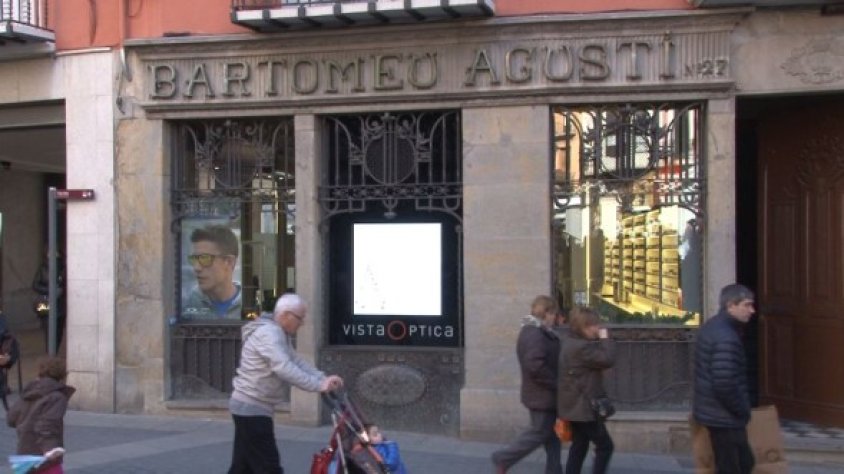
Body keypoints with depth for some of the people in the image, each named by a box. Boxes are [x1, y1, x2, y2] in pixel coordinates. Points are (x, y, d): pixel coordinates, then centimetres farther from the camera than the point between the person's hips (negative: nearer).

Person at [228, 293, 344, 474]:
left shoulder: (280, 334, 15)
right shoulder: (268, 334, -20)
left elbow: (296, 361, 10)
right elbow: (284, 369, -31)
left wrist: (324, 379, -6)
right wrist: (318, 385, -34)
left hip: (249, 407, 11)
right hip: (252, 409, -11)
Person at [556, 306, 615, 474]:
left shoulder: (571, 342, 11)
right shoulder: (581, 347, -22)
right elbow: (607, 360, -22)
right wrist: (605, 339, -13)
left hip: (576, 405, 11)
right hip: (583, 406, -11)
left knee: (579, 446, 15)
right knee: (605, 446, -3)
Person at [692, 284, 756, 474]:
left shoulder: (712, 327, 10)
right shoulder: (725, 337, -23)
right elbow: (725, 384, -29)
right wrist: (743, 410, -14)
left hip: (716, 413, 10)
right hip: (725, 417, -10)